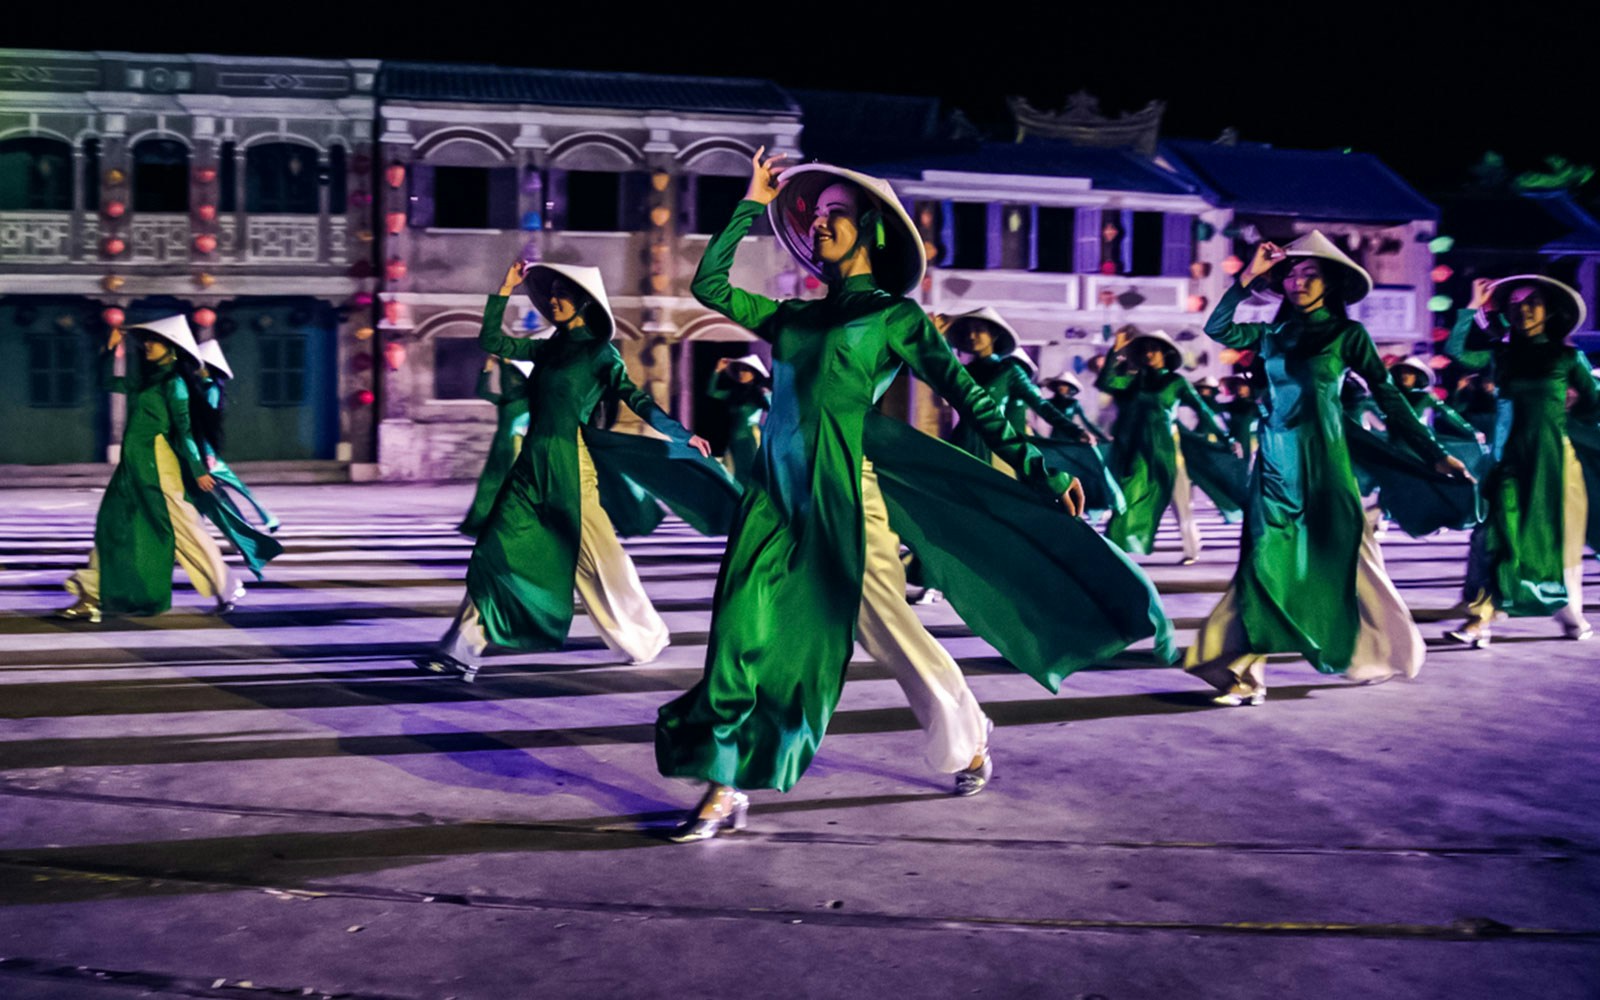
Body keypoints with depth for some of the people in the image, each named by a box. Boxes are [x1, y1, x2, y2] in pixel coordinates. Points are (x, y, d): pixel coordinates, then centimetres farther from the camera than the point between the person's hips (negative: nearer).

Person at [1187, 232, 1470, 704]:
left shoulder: (1348, 334, 1)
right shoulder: (1274, 333, 11)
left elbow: (1388, 398, 0)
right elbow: (1217, 329, 4)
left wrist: (1434, 454, -3)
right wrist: (1250, 276, 1)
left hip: (1321, 461, -3)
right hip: (1275, 460, 3)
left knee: (1339, 558, 4)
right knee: (1264, 562, -3)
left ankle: (1382, 653, 27)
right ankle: (1246, 673, -6)